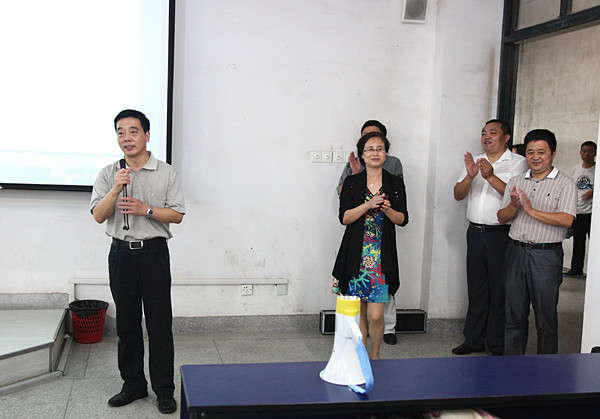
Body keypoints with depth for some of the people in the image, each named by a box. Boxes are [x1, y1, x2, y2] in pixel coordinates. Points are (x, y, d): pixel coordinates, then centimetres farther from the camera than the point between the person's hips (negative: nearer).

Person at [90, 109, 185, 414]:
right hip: (121, 252, 3)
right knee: (126, 322, 10)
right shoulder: (108, 174, 7)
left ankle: (164, 390, 9)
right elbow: (99, 215, -2)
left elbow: (177, 215, -1)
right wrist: (116, 189, -17)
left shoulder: (166, 173, 1)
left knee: (159, 322, -1)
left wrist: (146, 209, -15)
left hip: (154, 252, -2)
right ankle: (133, 385, 24)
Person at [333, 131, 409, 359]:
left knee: (375, 315, -7)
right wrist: (368, 205, -15)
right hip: (356, 254, 1)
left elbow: (403, 219, 6)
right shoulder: (352, 182, 5)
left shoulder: (395, 183, 6)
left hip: (382, 256, -1)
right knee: (359, 313, 7)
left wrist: (388, 210, -13)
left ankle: (374, 357, 15)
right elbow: (344, 217, -3)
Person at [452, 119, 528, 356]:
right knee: (476, 289, 11)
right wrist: (469, 177, -12)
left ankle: (498, 346, 12)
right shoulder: (474, 161, 15)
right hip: (475, 232, 5)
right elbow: (458, 195, 7)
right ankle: (473, 340, 22)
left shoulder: (518, 163, -1)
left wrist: (491, 177, -25)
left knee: (499, 291, 1)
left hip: (501, 236, -5)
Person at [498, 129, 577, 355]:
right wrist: (514, 206, -10)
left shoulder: (565, 184, -3)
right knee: (514, 312, 10)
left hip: (547, 255, -4)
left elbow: (566, 220, -16)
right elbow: (502, 217, 10)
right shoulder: (516, 182, 12)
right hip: (516, 251, 4)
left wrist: (532, 211, -19)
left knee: (546, 315, 4)